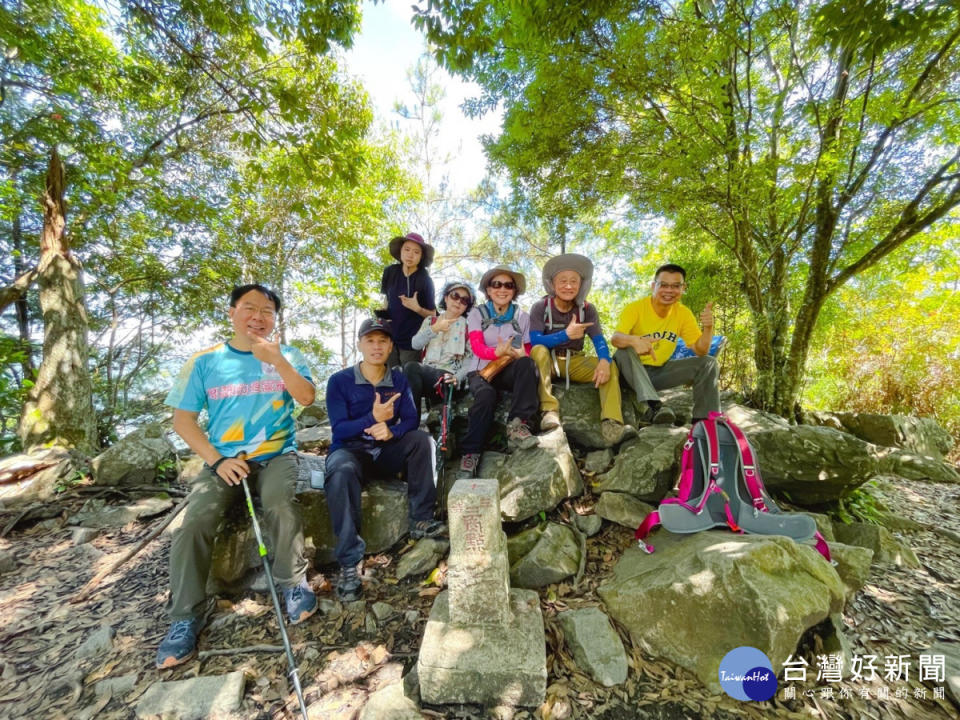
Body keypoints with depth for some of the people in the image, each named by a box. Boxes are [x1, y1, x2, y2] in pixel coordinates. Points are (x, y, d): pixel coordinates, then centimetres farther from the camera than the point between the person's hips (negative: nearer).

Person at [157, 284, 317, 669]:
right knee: (194, 521, -20)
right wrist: (217, 461, -10)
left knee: (279, 503, -30)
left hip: (277, 456, -1)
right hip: (224, 461, 2)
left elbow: (307, 397, -12)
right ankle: (185, 617, 0)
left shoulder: (288, 356, 3)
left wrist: (275, 360, -22)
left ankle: (294, 583, -8)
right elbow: (182, 419, 2)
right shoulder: (205, 361, 3)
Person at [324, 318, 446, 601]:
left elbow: (412, 420, -6)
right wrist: (373, 419, -33)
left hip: (387, 449, 3)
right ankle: (349, 562, -28)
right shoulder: (339, 381, -8)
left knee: (422, 439, -24)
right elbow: (339, 429, -15)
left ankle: (421, 521, -15)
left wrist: (391, 431, -29)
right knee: (341, 472, -37)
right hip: (349, 448, -3)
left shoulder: (399, 380, 2)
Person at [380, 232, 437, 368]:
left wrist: (417, 309, -22)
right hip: (389, 337, 3)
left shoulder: (425, 280, -10)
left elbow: (432, 315, -4)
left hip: (412, 341, -3)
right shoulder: (390, 272, -1)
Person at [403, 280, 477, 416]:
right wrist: (434, 329, -13)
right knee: (411, 366, -32)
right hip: (426, 371, 3)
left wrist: (458, 378, -17)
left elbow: (470, 358, 0)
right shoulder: (430, 321, 18)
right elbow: (415, 344, 2)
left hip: (449, 376, -3)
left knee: (411, 367, -31)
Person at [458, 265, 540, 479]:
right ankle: (470, 453, -27)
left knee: (526, 364, -33)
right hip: (481, 370, -1)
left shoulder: (522, 317, 8)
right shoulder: (477, 313, 3)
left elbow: (528, 352, 4)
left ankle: (517, 424, -32)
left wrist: (520, 354, -23)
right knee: (486, 395, -36)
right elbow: (477, 347, -12)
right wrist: (499, 352, -34)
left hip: (509, 371, 2)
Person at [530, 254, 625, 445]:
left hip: (575, 362, 3)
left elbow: (599, 340, -11)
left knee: (610, 366, -23)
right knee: (538, 350, -35)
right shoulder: (540, 307, -9)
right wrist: (565, 334, -34)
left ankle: (611, 421, -38)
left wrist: (604, 361, -34)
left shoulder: (587, 309, -1)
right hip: (548, 361, -2)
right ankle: (550, 410, -42)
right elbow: (535, 341, -20)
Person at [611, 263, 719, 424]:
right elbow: (614, 339, -33)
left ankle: (704, 420, -8)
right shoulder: (635, 308, -17)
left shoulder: (683, 313, -2)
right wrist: (635, 340, -55)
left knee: (708, 363, -8)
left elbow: (700, 350, -5)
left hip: (660, 371, 5)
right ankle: (653, 405, -46)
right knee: (625, 351, -35)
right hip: (632, 371, -5)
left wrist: (708, 328, -24)